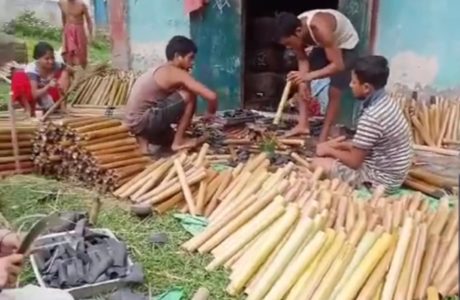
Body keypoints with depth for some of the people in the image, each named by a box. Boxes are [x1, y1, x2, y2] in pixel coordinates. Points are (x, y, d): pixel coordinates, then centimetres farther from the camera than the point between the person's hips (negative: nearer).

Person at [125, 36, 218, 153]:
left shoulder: (160, 70, 16)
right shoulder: (178, 73, -12)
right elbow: (211, 96, -18)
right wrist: (210, 114, 2)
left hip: (135, 122, 10)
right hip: (143, 121, -10)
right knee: (189, 96, -10)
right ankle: (178, 142, -3)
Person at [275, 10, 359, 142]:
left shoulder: (320, 29, -43)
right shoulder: (297, 32, -23)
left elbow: (338, 65, -43)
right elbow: (303, 60, -14)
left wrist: (309, 76, -52)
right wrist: (303, 83, -30)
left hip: (346, 43, -6)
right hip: (324, 45, 7)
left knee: (334, 92, -10)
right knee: (301, 81, -5)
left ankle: (323, 137, -1)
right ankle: (303, 124, -4)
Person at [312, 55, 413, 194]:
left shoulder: (371, 117, -29)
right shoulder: (385, 103, 0)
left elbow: (354, 161, -21)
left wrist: (329, 150, -6)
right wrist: (340, 145, 4)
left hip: (381, 179, -9)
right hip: (389, 171, 9)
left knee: (318, 164, -9)